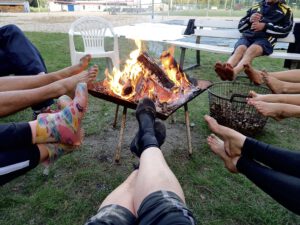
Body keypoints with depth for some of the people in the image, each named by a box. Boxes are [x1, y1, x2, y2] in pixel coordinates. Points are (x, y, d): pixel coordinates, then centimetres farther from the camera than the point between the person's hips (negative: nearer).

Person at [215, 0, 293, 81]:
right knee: (240, 49, -33)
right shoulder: (255, 7, 27)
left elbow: (285, 30, 6)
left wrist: (265, 26, -6)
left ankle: (233, 72, -64)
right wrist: (249, 20, 1)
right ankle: (226, 69, -63)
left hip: (265, 39, -3)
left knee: (251, 50, -37)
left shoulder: (286, 10, 19)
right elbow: (240, 27, 23)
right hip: (247, 36, 3)